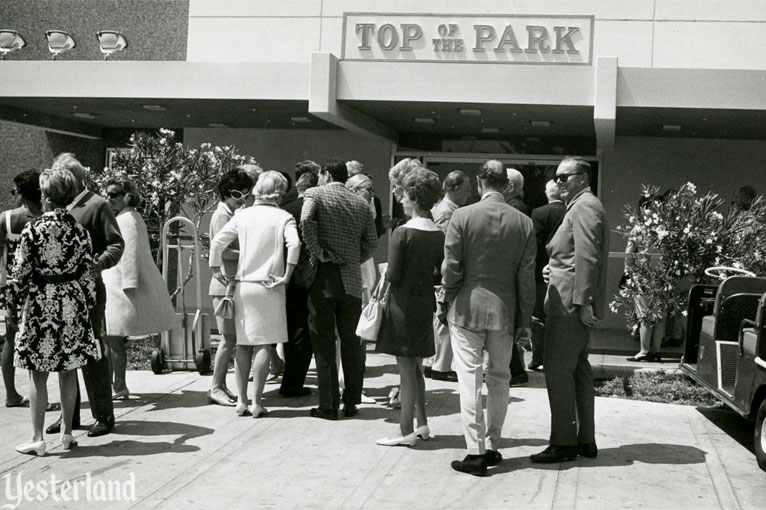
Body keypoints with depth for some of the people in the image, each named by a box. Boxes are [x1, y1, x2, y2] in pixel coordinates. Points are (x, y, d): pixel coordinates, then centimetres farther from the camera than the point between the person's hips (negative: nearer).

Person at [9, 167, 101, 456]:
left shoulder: (32, 231, -10)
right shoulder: (79, 231, -2)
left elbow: (20, 273, -8)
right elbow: (87, 271, 1)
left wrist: (12, 306, 3)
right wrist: (88, 303, 12)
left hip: (40, 304, -3)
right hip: (72, 304, 3)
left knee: (38, 375, 3)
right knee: (68, 373, 12)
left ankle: (37, 438, 5)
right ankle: (67, 433, 20)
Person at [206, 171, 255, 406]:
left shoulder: (234, 214, 19)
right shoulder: (222, 215, -10)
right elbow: (223, 251, -18)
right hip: (226, 284, -9)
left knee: (232, 338, 9)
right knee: (230, 338, -7)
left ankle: (220, 385, 14)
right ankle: (216, 388, 1)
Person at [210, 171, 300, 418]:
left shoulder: (242, 215, 6)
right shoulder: (283, 217, -2)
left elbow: (217, 242, -1)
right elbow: (294, 244, -19)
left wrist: (216, 270, 9)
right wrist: (286, 276, -11)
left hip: (243, 285, 3)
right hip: (269, 286, -3)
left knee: (243, 344, 10)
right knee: (264, 344, 1)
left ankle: (241, 400, 12)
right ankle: (257, 402, 1)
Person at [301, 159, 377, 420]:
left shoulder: (315, 194, -1)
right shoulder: (361, 204, 11)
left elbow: (306, 220, -20)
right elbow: (371, 244, 9)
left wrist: (316, 251, -11)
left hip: (323, 277, -3)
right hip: (352, 280, 4)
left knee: (323, 343, 2)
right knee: (350, 341, 13)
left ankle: (328, 406, 4)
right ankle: (351, 402, 18)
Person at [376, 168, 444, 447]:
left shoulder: (402, 233, -15)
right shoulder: (440, 235, 2)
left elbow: (393, 275, -16)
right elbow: (441, 276, 5)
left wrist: (385, 271, 4)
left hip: (404, 304, -6)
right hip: (425, 305, 6)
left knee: (406, 369, 0)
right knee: (415, 367, 19)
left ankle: (406, 431, 6)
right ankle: (422, 424, 25)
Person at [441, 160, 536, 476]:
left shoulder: (462, 216, -9)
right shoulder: (524, 223, -1)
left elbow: (451, 269, -8)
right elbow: (527, 277, 2)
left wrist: (447, 301, 8)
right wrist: (524, 320, 9)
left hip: (467, 308, -3)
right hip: (505, 310, 3)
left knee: (470, 379, 0)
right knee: (499, 378, 14)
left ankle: (475, 452, -2)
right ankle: (492, 446, 21)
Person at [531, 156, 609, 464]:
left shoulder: (584, 207, -12)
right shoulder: (584, 207, 22)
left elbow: (587, 258, -20)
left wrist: (581, 300, -24)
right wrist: (554, 269, 9)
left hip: (569, 304, -11)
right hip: (577, 303, 11)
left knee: (558, 371, -8)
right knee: (578, 370, 13)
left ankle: (563, 442, -4)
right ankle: (585, 440, 19)